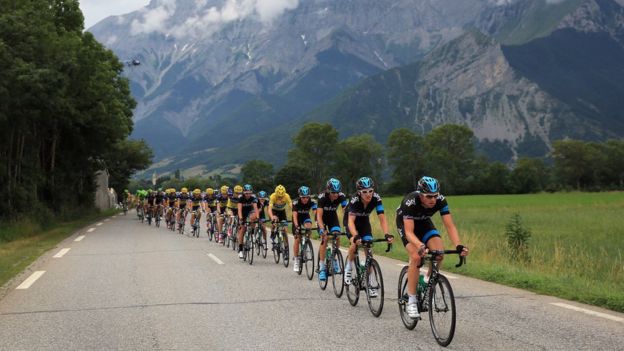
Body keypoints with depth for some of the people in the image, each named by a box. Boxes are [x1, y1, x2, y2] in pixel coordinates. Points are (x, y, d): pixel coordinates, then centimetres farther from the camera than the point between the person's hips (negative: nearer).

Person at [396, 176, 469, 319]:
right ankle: (411, 302, -16)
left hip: (424, 223, 4)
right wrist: (420, 246, -60)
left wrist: (458, 245, -45)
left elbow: (450, 226, -29)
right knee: (416, 257, -24)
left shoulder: (441, 200, -28)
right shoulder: (410, 202, -38)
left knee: (439, 252, -20)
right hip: (405, 224, -4)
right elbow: (409, 232, -42)